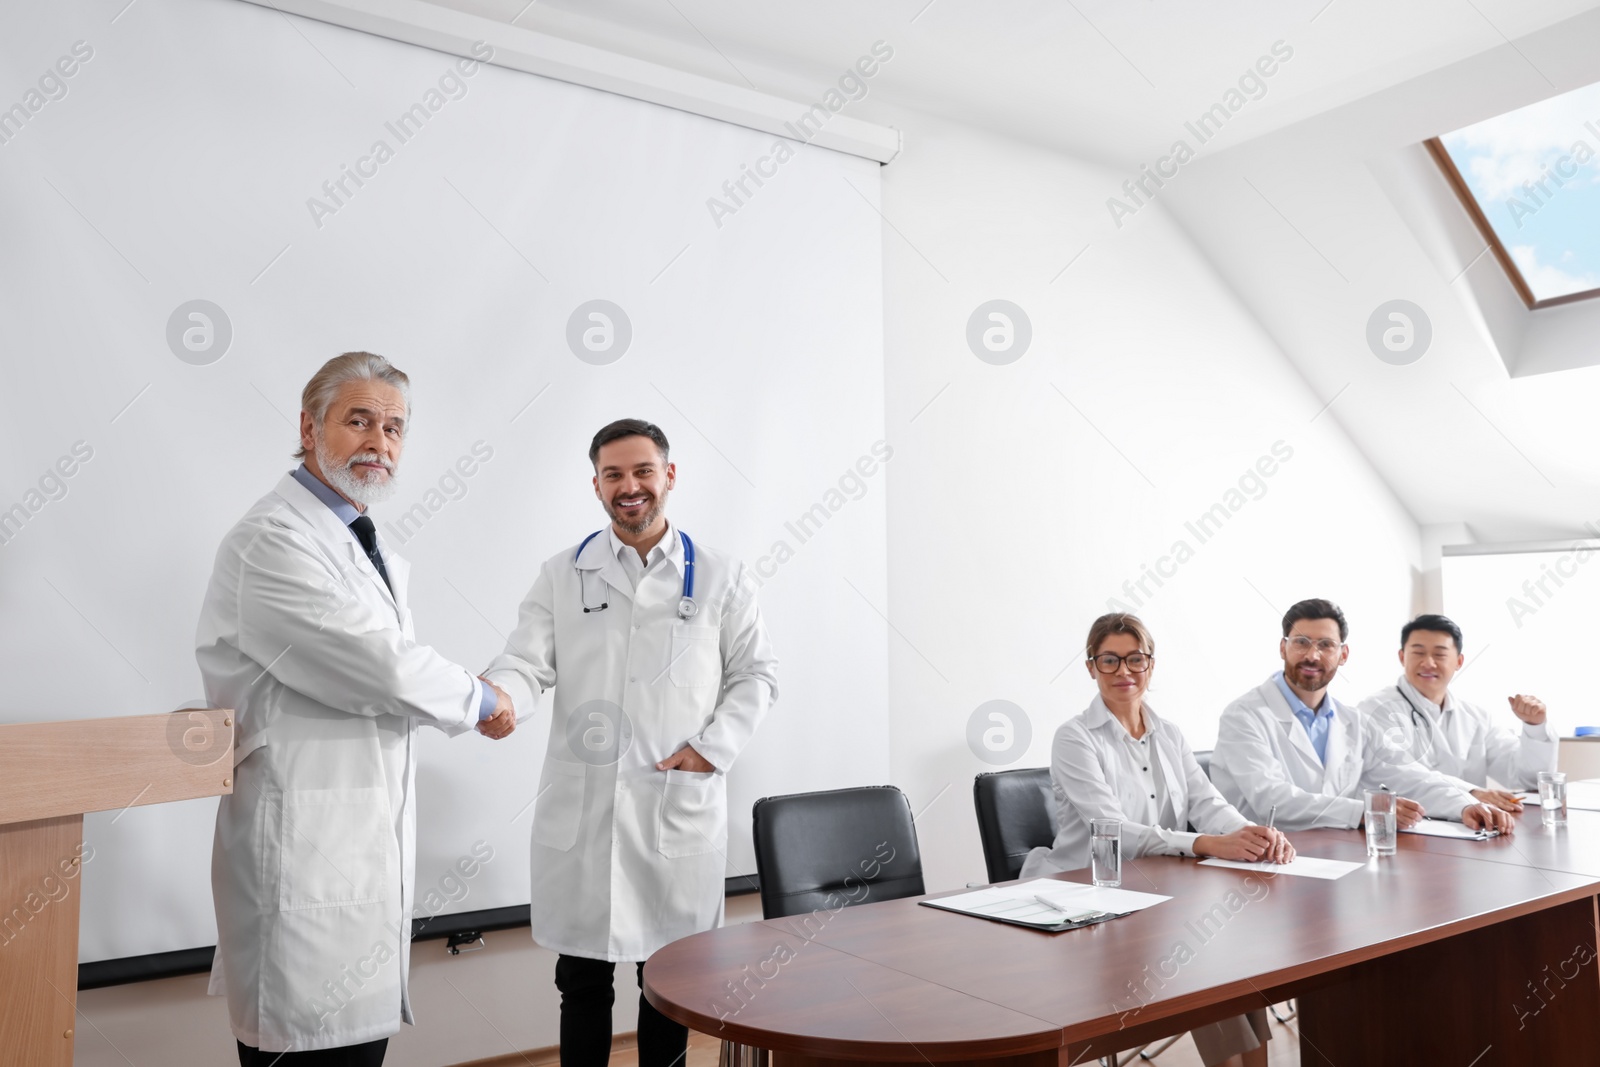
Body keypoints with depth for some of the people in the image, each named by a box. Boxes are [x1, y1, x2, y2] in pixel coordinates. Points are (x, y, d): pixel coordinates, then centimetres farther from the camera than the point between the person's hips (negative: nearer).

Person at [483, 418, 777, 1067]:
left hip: (680, 806, 0)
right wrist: (496, 696, -25)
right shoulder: (561, 575, 7)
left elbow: (756, 675, 6)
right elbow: (528, 663, -3)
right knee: (583, 981, 10)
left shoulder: (721, 578, 5)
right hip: (580, 806, 1)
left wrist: (713, 748, -7)